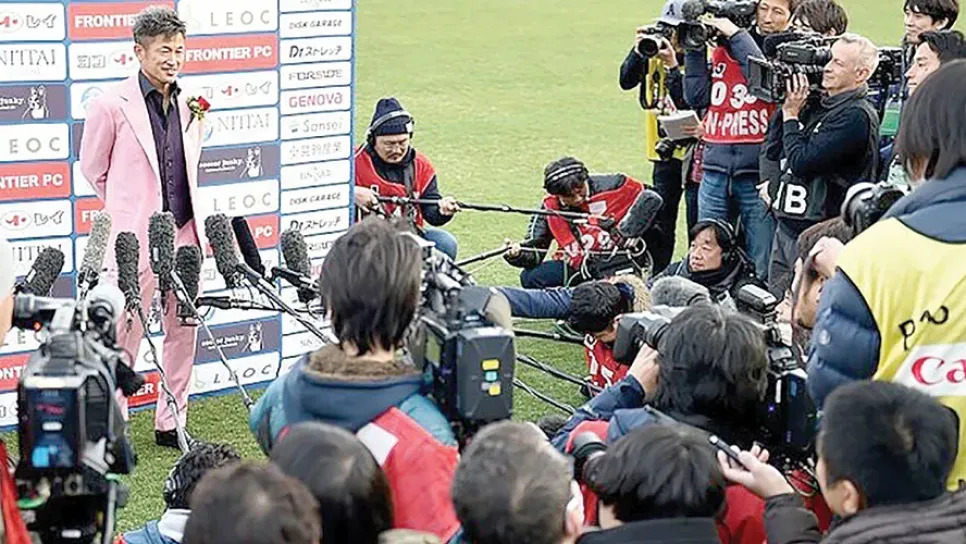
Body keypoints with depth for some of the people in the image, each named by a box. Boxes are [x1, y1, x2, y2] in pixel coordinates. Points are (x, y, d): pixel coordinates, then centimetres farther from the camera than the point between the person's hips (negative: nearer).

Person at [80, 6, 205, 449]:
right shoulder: (111, 105, -7)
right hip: (136, 240, -6)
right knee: (124, 337, 0)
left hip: (184, 234, 6)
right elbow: (92, 169, 3)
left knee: (183, 332, 11)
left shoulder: (188, 105, 9)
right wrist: (129, 210, 8)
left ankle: (171, 424, 24)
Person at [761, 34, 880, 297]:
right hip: (786, 226, 8)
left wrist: (791, 114, -7)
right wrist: (786, 106, 5)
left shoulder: (857, 116, -14)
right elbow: (773, 151, 14)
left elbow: (801, 163, -18)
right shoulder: (815, 104, 12)